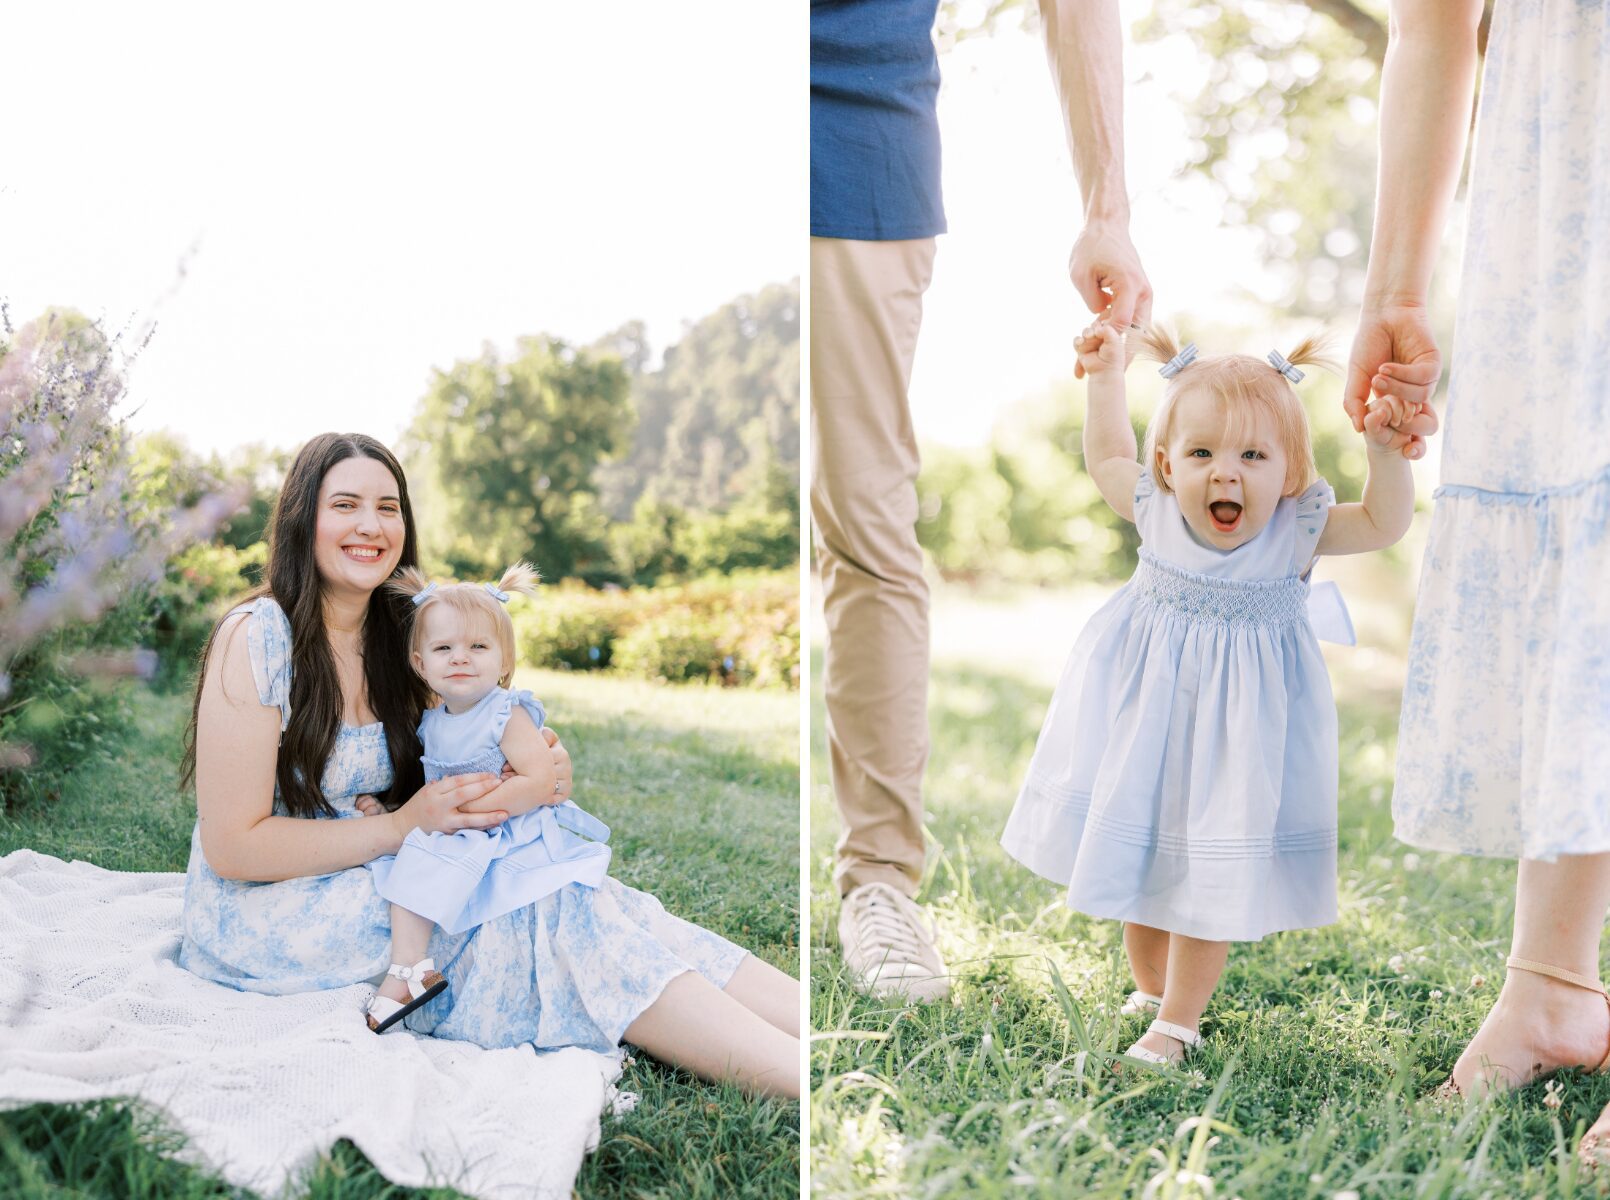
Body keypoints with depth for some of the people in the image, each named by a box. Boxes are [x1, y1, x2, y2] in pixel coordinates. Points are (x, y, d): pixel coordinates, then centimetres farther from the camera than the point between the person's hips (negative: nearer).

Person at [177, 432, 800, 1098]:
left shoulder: (393, 638, 7)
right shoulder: (255, 638, -14)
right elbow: (233, 848, -16)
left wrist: (534, 779, -9)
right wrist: (401, 826, -22)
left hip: (377, 887, 6)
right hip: (262, 911, -6)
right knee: (544, 918, -26)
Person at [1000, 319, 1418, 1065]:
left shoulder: (1298, 529, -14)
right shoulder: (1155, 508, -9)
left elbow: (1385, 523, -14)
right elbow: (1106, 458, 9)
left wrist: (1384, 450, -29)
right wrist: (1106, 376, 8)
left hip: (1238, 721, -2)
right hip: (1146, 709, 3)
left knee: (1211, 870, 3)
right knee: (1132, 849, 15)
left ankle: (1179, 1020, 21)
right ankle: (1150, 987, 39)